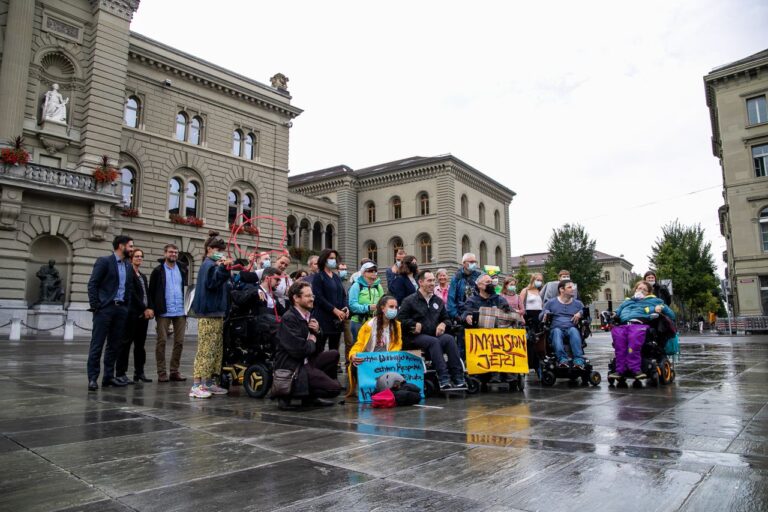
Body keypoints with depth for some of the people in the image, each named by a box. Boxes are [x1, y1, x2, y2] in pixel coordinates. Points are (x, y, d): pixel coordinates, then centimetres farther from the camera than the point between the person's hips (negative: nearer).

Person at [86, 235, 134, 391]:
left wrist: (127, 305, 7)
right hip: (105, 308, -6)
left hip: (121, 309, 6)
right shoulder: (104, 261, -3)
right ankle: (93, 378, 2)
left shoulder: (128, 265, 14)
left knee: (115, 345, 9)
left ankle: (108, 376, 16)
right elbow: (92, 284, -8)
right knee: (97, 344, -2)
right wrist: (95, 306, -13)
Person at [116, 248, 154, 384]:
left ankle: (139, 372, 13)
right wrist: (144, 309, -12)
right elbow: (132, 294, -11)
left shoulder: (143, 276, 20)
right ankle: (120, 373, 0)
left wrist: (149, 309, 0)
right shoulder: (128, 273, -4)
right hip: (132, 313, -7)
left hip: (144, 314, 7)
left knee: (140, 344, 9)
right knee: (126, 342, -4)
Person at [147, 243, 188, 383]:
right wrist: (152, 308, -9)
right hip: (163, 312, -2)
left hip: (180, 312, 3)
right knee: (162, 341, 1)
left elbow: (187, 288, 11)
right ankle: (162, 373, 8)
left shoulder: (183, 269, 10)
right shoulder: (158, 270, 3)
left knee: (179, 342, 4)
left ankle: (175, 371, 13)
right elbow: (151, 291, 1)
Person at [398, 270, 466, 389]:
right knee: (434, 342, -36)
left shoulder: (438, 301, 21)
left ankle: (458, 377, -33)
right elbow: (400, 319, -2)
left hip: (435, 334, 4)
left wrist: (443, 324, 4)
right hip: (417, 336, -4)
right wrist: (415, 324, -13)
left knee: (449, 338, -29)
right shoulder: (409, 300, 4)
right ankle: (444, 379, -41)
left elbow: (446, 318, 27)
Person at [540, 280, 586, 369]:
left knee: (573, 330, -35)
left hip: (571, 329, 1)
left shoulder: (578, 303, 23)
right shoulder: (551, 303, 18)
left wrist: (580, 314, -1)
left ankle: (579, 361, -49)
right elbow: (540, 318, 16)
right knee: (556, 331, -36)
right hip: (557, 328, -1)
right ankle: (562, 360, -54)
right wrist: (545, 314, -7)